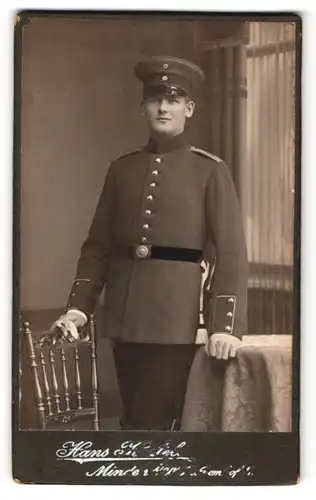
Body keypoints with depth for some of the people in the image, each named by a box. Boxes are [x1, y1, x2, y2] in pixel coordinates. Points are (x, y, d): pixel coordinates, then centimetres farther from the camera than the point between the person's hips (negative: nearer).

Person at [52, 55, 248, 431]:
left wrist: (225, 325, -15)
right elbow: (98, 244, 12)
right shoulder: (122, 169, 11)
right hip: (125, 314, 4)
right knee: (133, 416, 13)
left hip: (176, 315, -4)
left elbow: (230, 252, -6)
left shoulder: (211, 171, -1)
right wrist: (78, 306, 2)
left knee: (153, 421, -2)